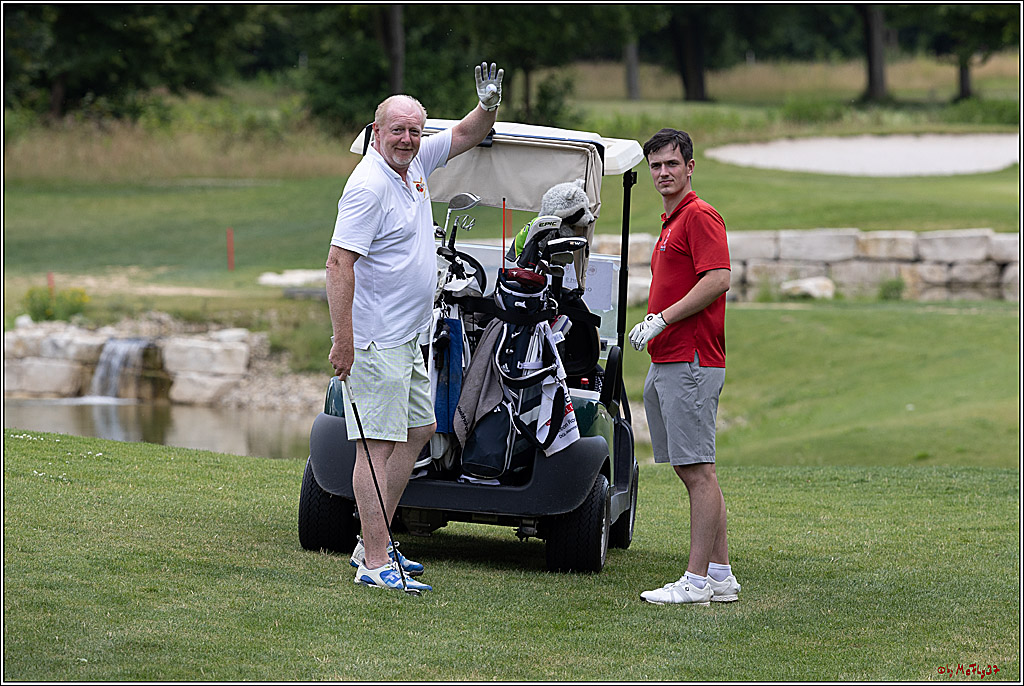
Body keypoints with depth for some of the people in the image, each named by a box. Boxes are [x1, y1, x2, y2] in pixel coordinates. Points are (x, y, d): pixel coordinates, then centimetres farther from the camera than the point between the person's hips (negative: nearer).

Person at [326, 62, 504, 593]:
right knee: (378, 444, -11)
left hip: (408, 338, 10)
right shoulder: (369, 184, -18)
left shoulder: (415, 163, 9)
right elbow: (338, 262, -23)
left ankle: (373, 543, 21)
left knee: (418, 430, 17)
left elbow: (466, 135, 24)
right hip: (377, 340, -10)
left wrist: (489, 104, 1)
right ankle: (375, 564, -11)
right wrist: (342, 339, -28)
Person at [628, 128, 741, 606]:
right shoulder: (670, 222, 23)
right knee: (692, 472, 10)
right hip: (665, 364, 11)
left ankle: (697, 581, -10)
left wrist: (660, 320, -18)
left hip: (691, 361, -11)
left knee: (698, 472, -10)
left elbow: (718, 279, -20)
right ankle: (721, 575, 13)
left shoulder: (700, 215, -8)